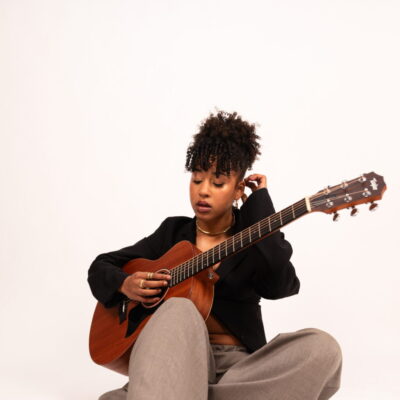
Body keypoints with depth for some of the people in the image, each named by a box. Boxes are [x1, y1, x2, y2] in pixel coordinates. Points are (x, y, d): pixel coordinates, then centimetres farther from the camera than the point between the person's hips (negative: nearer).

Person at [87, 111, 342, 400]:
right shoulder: (173, 231, 11)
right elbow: (101, 266, 17)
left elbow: (280, 286, -16)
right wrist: (126, 285, -7)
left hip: (240, 364, 1)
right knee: (179, 309, -33)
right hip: (180, 358, 0)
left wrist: (259, 203, -9)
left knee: (321, 348, -31)